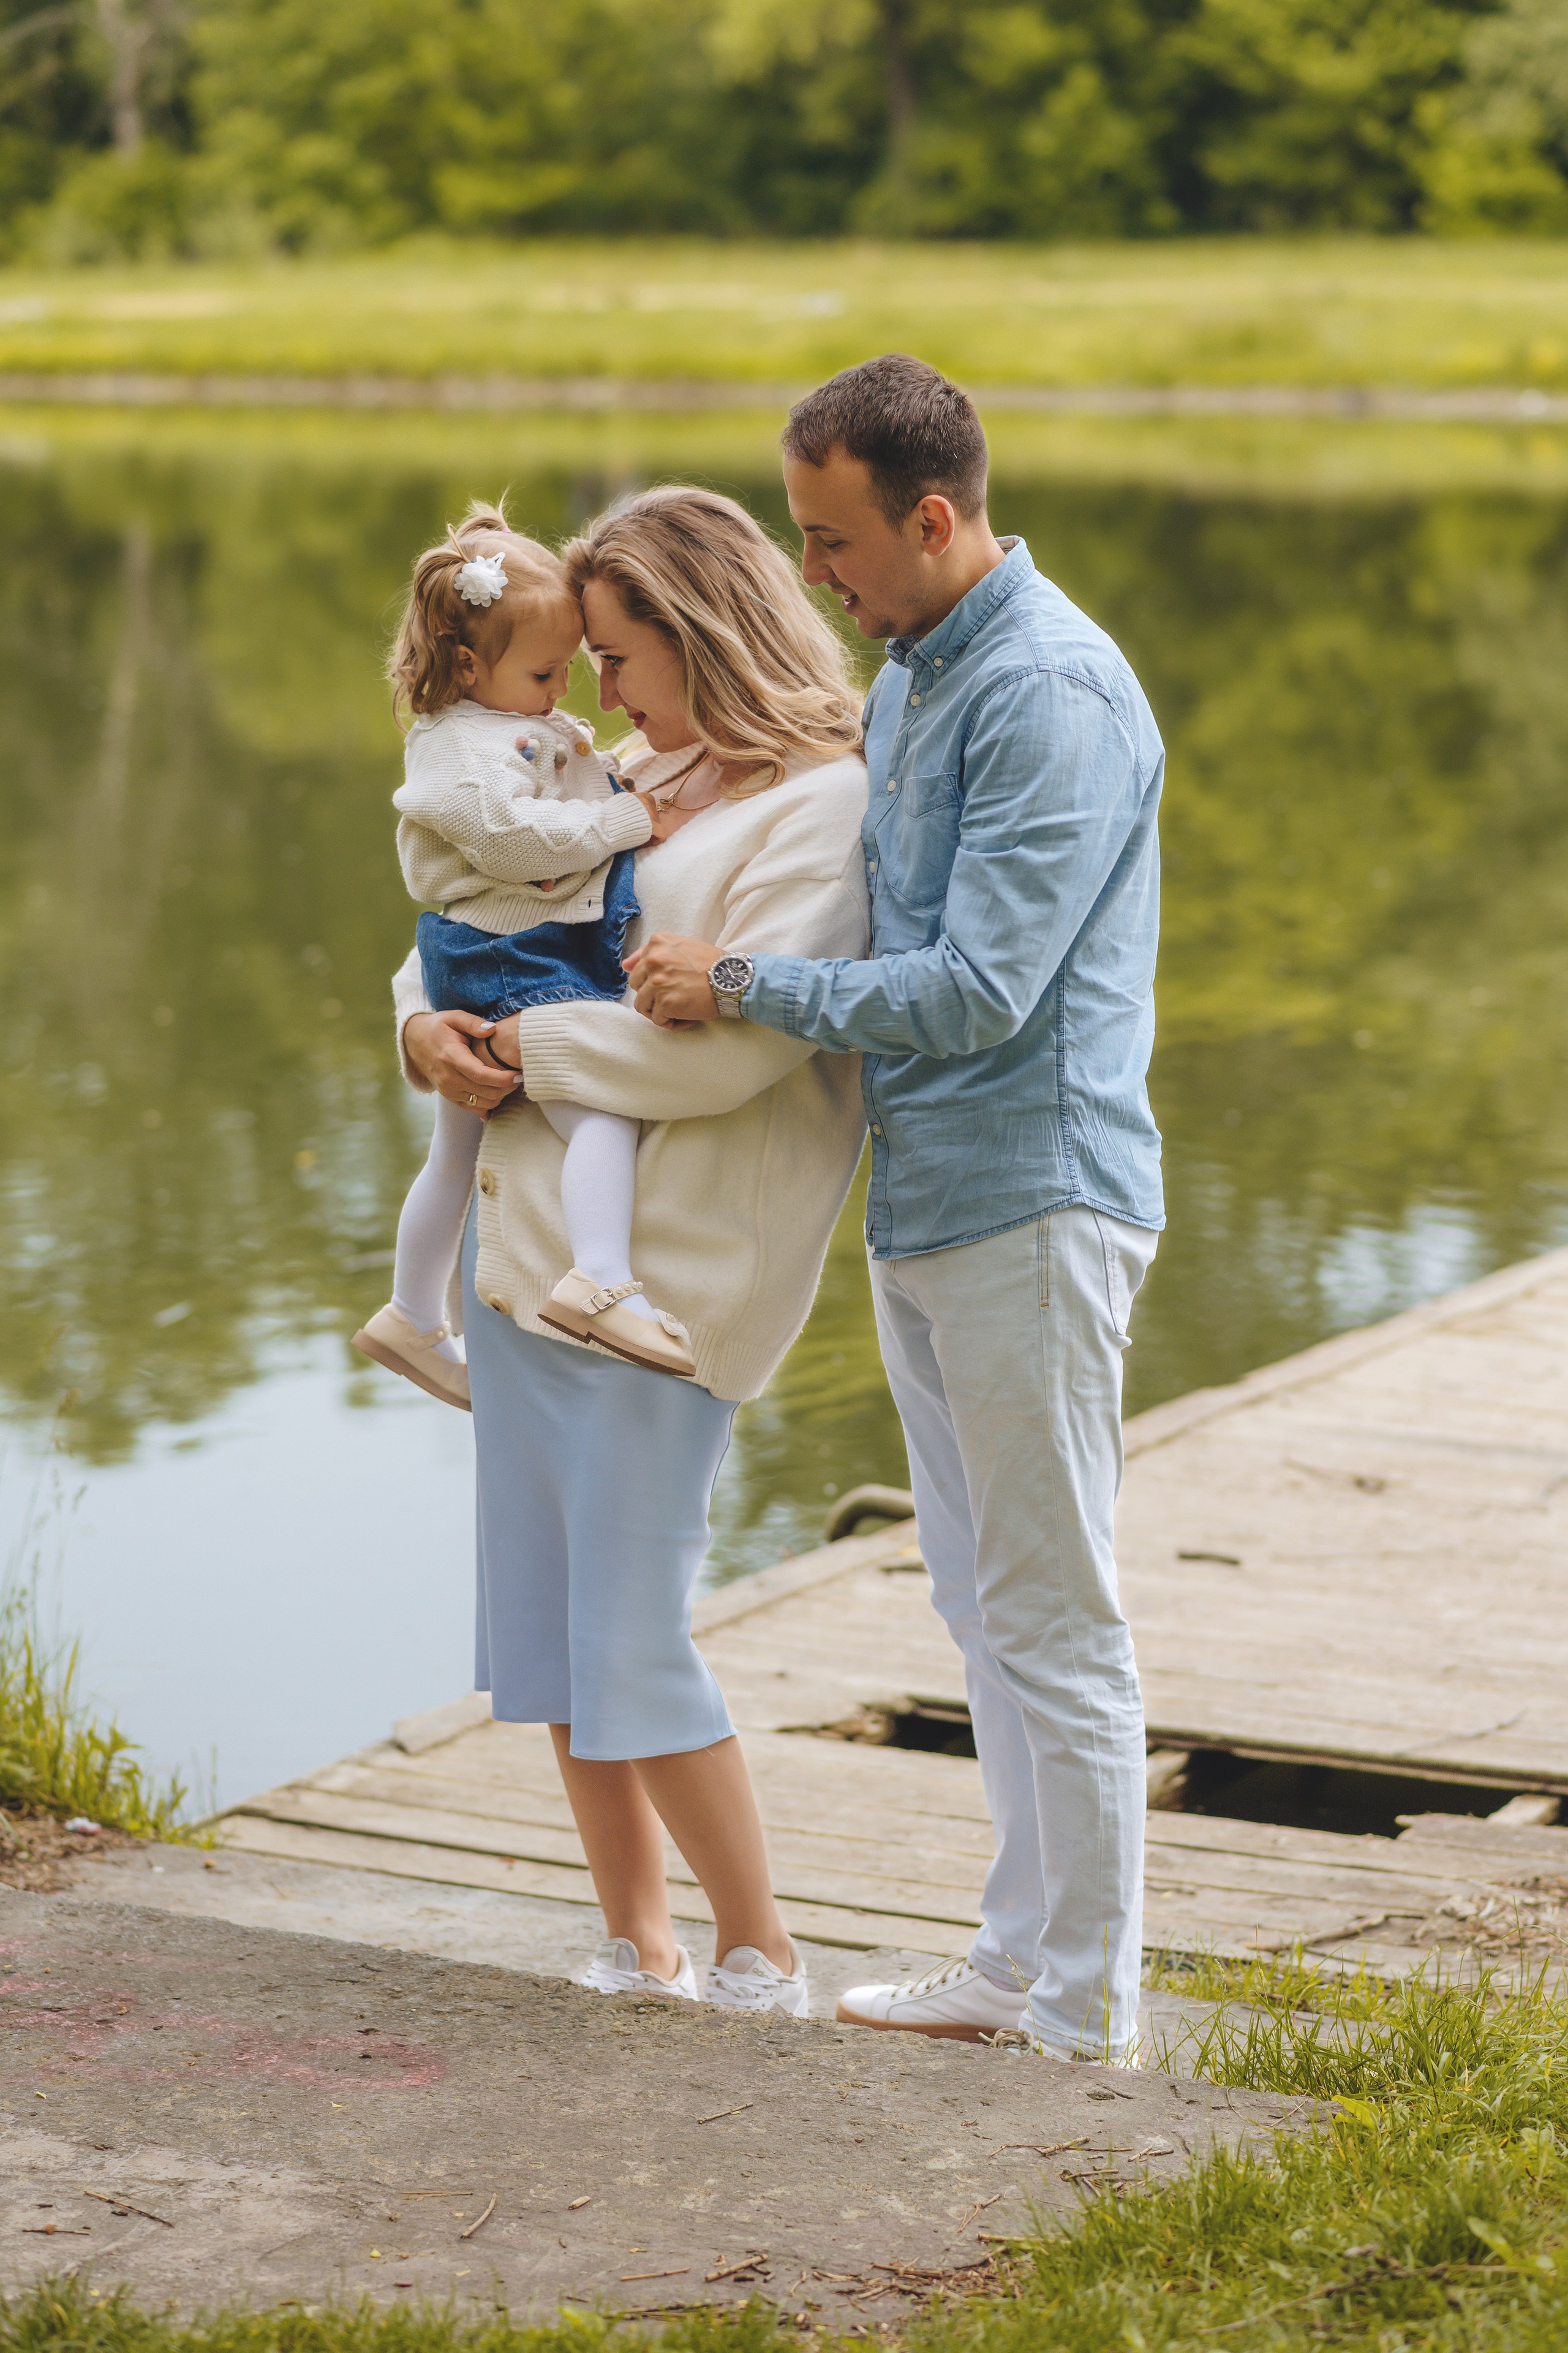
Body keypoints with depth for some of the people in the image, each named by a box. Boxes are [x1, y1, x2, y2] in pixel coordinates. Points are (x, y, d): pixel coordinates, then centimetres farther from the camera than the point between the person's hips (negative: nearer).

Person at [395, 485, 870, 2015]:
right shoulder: (650, 781, 15)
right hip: (529, 1228, 9)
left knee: (631, 1638, -6)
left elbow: (731, 1044, -22)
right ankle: (636, 1949, 23)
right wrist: (430, 1020, 2)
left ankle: (760, 1967, 10)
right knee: (544, 1615, 11)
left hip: (661, 1267, -9)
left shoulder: (822, 807, -11)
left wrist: (527, 1053, -12)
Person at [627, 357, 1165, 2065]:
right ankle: (1020, 1959, 25)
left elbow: (981, 990, -23)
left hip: (1031, 1204, -10)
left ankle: (1089, 2016, 7)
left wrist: (738, 984, -14)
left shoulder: (1053, 695, -17)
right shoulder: (908, 675, 14)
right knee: (983, 1606, 15)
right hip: (919, 1206, 10)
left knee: (1052, 1618, -2)